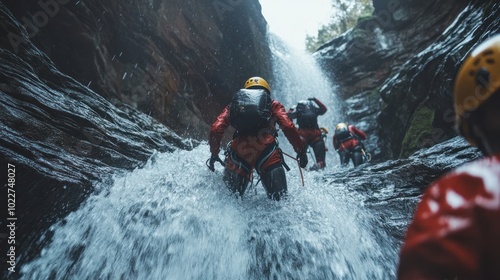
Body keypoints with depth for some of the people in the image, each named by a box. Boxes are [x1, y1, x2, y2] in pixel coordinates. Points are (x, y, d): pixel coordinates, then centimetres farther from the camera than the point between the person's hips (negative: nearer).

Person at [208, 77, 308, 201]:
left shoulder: (234, 103, 30)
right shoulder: (272, 104, 25)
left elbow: (216, 129, 17)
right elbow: (288, 127, 6)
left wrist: (214, 153, 28)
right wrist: (301, 150, 12)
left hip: (238, 150, 2)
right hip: (266, 148, -2)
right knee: (279, 197, 3)